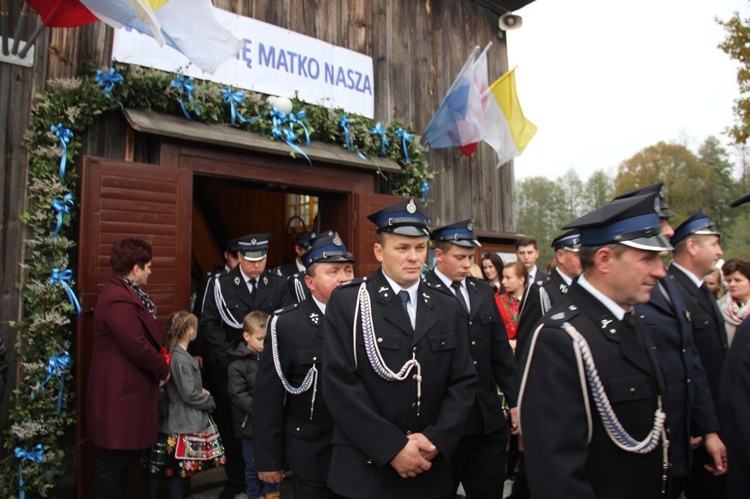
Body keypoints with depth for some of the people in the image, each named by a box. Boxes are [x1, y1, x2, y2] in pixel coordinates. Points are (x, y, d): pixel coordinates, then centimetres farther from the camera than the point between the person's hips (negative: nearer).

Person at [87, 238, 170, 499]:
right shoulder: (119, 300, -24)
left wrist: (160, 365, 4)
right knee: (112, 461, 3)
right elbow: (138, 346, -26)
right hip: (119, 393, -11)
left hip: (124, 390, 11)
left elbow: (147, 336, 13)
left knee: (121, 457, 21)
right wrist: (163, 370, -11)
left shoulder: (126, 292, 11)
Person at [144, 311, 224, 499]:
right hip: (184, 424, -9)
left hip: (183, 421, 9)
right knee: (179, 472, 0)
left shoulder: (175, 354, 9)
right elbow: (189, 394, -19)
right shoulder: (181, 358, -19)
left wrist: (201, 391, 5)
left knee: (179, 471, 13)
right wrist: (210, 401, -5)